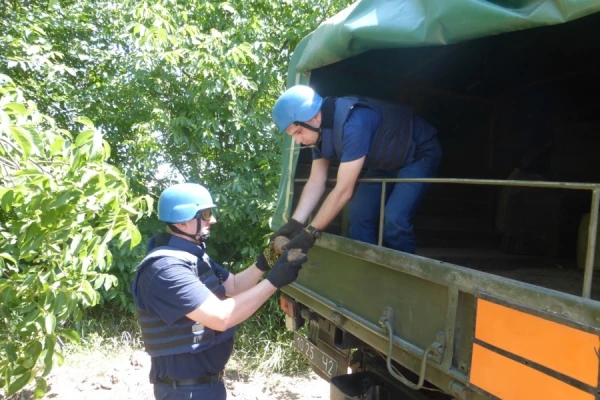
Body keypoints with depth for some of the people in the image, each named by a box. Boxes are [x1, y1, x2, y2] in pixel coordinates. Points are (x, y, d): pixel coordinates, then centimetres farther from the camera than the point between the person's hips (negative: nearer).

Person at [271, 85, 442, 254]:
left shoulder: (354, 124, -38)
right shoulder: (320, 131, -10)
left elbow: (344, 190, -37)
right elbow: (316, 182, -9)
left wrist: (311, 232, -32)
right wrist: (295, 223, -20)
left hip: (419, 154, -8)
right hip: (387, 161, 8)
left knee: (394, 220, -21)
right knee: (359, 214, -1)